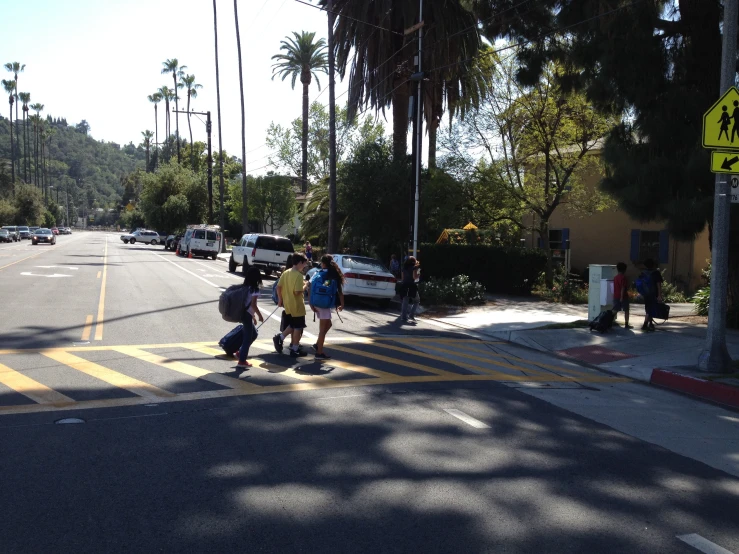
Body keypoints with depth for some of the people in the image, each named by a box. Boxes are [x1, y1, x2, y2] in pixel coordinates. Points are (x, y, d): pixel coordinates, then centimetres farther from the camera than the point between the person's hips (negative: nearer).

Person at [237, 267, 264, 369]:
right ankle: (242, 361, 4)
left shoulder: (245, 287, 11)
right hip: (247, 315, -9)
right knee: (248, 337, 0)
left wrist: (253, 316, 22)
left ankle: (241, 352, 23)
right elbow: (253, 304, -19)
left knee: (253, 334, 22)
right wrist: (259, 315, -7)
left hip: (244, 313, 9)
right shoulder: (255, 289, -15)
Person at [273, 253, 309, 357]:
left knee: (292, 326, 23)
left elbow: (279, 287, 6)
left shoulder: (286, 273, 5)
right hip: (297, 306, -8)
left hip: (288, 304, 8)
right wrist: (305, 285, -9)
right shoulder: (298, 275, -19)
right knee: (298, 328, 4)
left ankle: (279, 338, 10)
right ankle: (295, 350, 10)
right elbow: (298, 292, -25)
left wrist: (280, 299, 16)